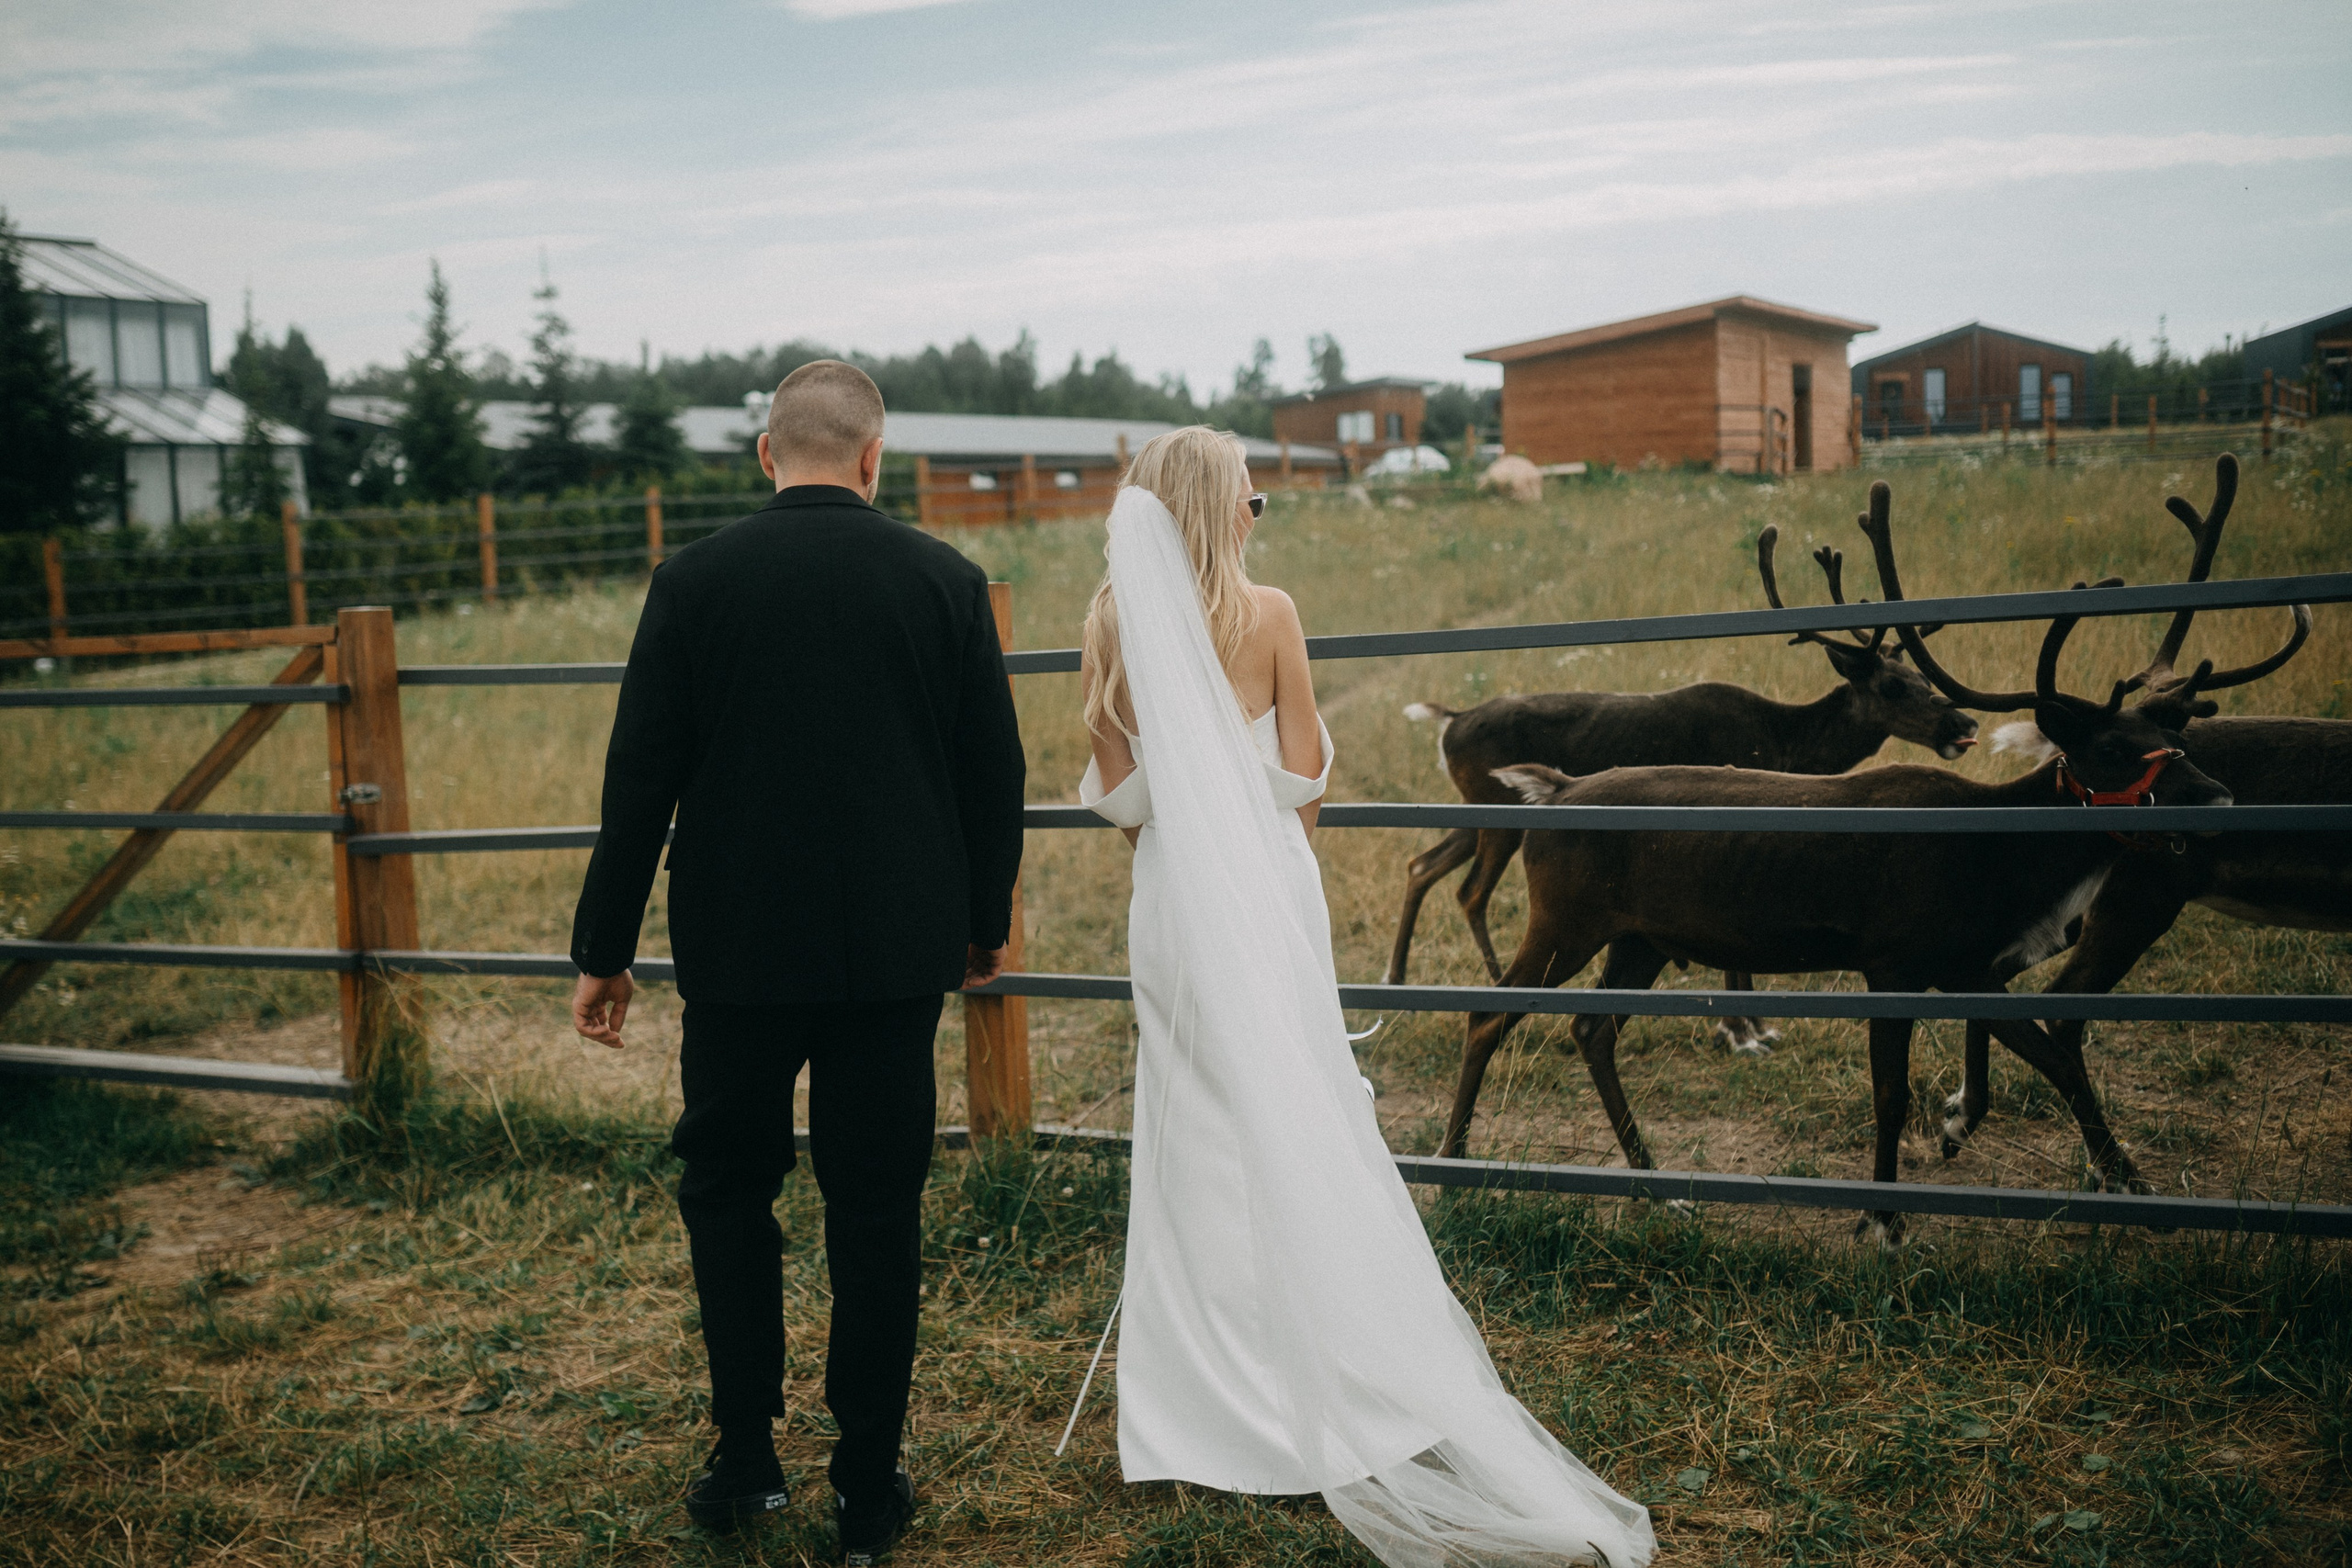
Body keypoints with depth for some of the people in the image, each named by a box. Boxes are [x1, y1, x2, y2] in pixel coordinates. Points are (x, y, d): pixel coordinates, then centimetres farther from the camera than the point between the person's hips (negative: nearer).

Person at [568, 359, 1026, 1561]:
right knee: (876, 1212, 10)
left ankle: (746, 1456, 22)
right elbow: (995, 774, 3)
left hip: (738, 950, -1)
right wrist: (985, 921, 17)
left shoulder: (693, 581, -5)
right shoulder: (946, 580, -2)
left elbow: (640, 778, -4)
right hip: (898, 953, 1)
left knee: (727, 1191, 18)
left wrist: (603, 950, 5)